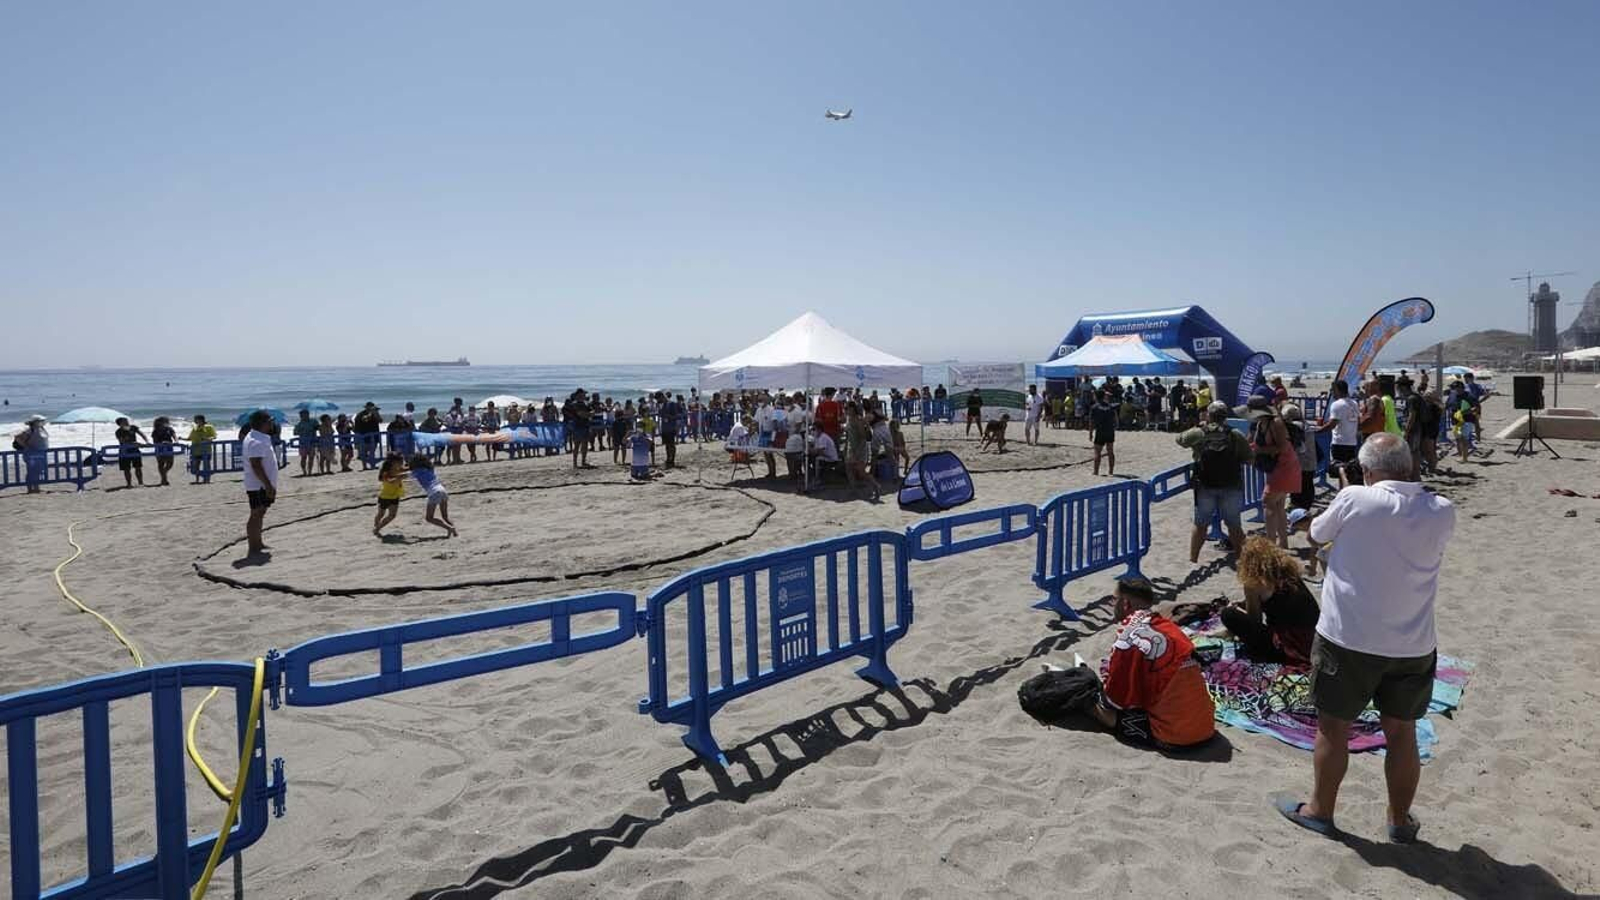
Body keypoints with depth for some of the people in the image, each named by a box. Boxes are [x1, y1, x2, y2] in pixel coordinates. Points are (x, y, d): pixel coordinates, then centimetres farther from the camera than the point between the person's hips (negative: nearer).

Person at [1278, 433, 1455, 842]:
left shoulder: (1354, 500, -15)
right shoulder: (1442, 513, -5)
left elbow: (1318, 533, 1)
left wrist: (1314, 520, 22)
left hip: (1348, 638, -3)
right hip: (1412, 644, 3)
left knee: (1333, 727, 12)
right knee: (1401, 732, 17)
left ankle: (1320, 809, 26)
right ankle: (1400, 820, 30)